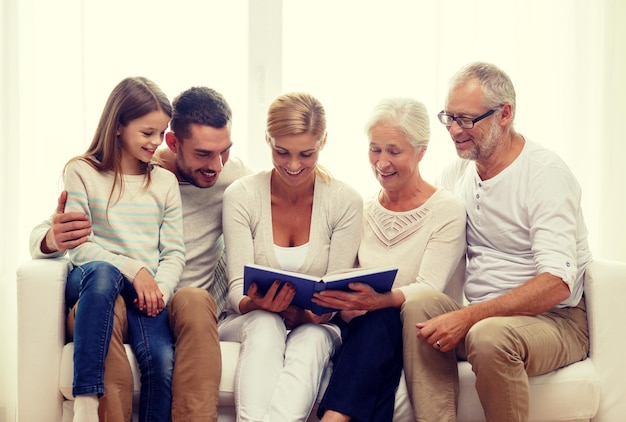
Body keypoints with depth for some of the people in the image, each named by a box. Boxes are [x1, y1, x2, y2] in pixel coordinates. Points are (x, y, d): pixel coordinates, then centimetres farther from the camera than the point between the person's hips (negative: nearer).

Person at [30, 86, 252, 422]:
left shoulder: (234, 176, 0)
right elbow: (40, 237, 0)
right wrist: (53, 239, -26)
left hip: (193, 306, 1)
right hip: (125, 301, 0)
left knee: (195, 301, -36)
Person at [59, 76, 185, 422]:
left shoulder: (165, 182, 16)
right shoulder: (82, 172, 7)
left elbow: (174, 252, 9)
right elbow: (79, 247, -2)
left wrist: (160, 289, -11)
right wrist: (133, 270, -15)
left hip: (146, 291, 2)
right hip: (91, 280, -2)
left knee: (163, 360, -29)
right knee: (102, 272, -40)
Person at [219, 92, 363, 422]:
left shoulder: (345, 201, -4)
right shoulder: (241, 196, -5)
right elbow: (238, 286, -8)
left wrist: (307, 314, -27)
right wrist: (255, 303, -33)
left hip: (315, 327, 0)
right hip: (250, 322, 0)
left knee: (310, 342, -36)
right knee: (265, 325, -36)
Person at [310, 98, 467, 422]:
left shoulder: (447, 211, -1)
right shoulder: (363, 211, 14)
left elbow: (428, 289, -12)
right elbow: (347, 283, 9)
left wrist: (377, 301, -33)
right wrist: (337, 304, -16)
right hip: (365, 332, 3)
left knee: (379, 318, -36)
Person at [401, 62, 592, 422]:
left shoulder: (546, 173, -12)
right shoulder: (456, 172, 10)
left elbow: (557, 283, -23)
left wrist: (468, 317, -30)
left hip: (556, 319, -5)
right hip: (479, 316, 5)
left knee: (490, 335, -36)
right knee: (420, 306, -24)